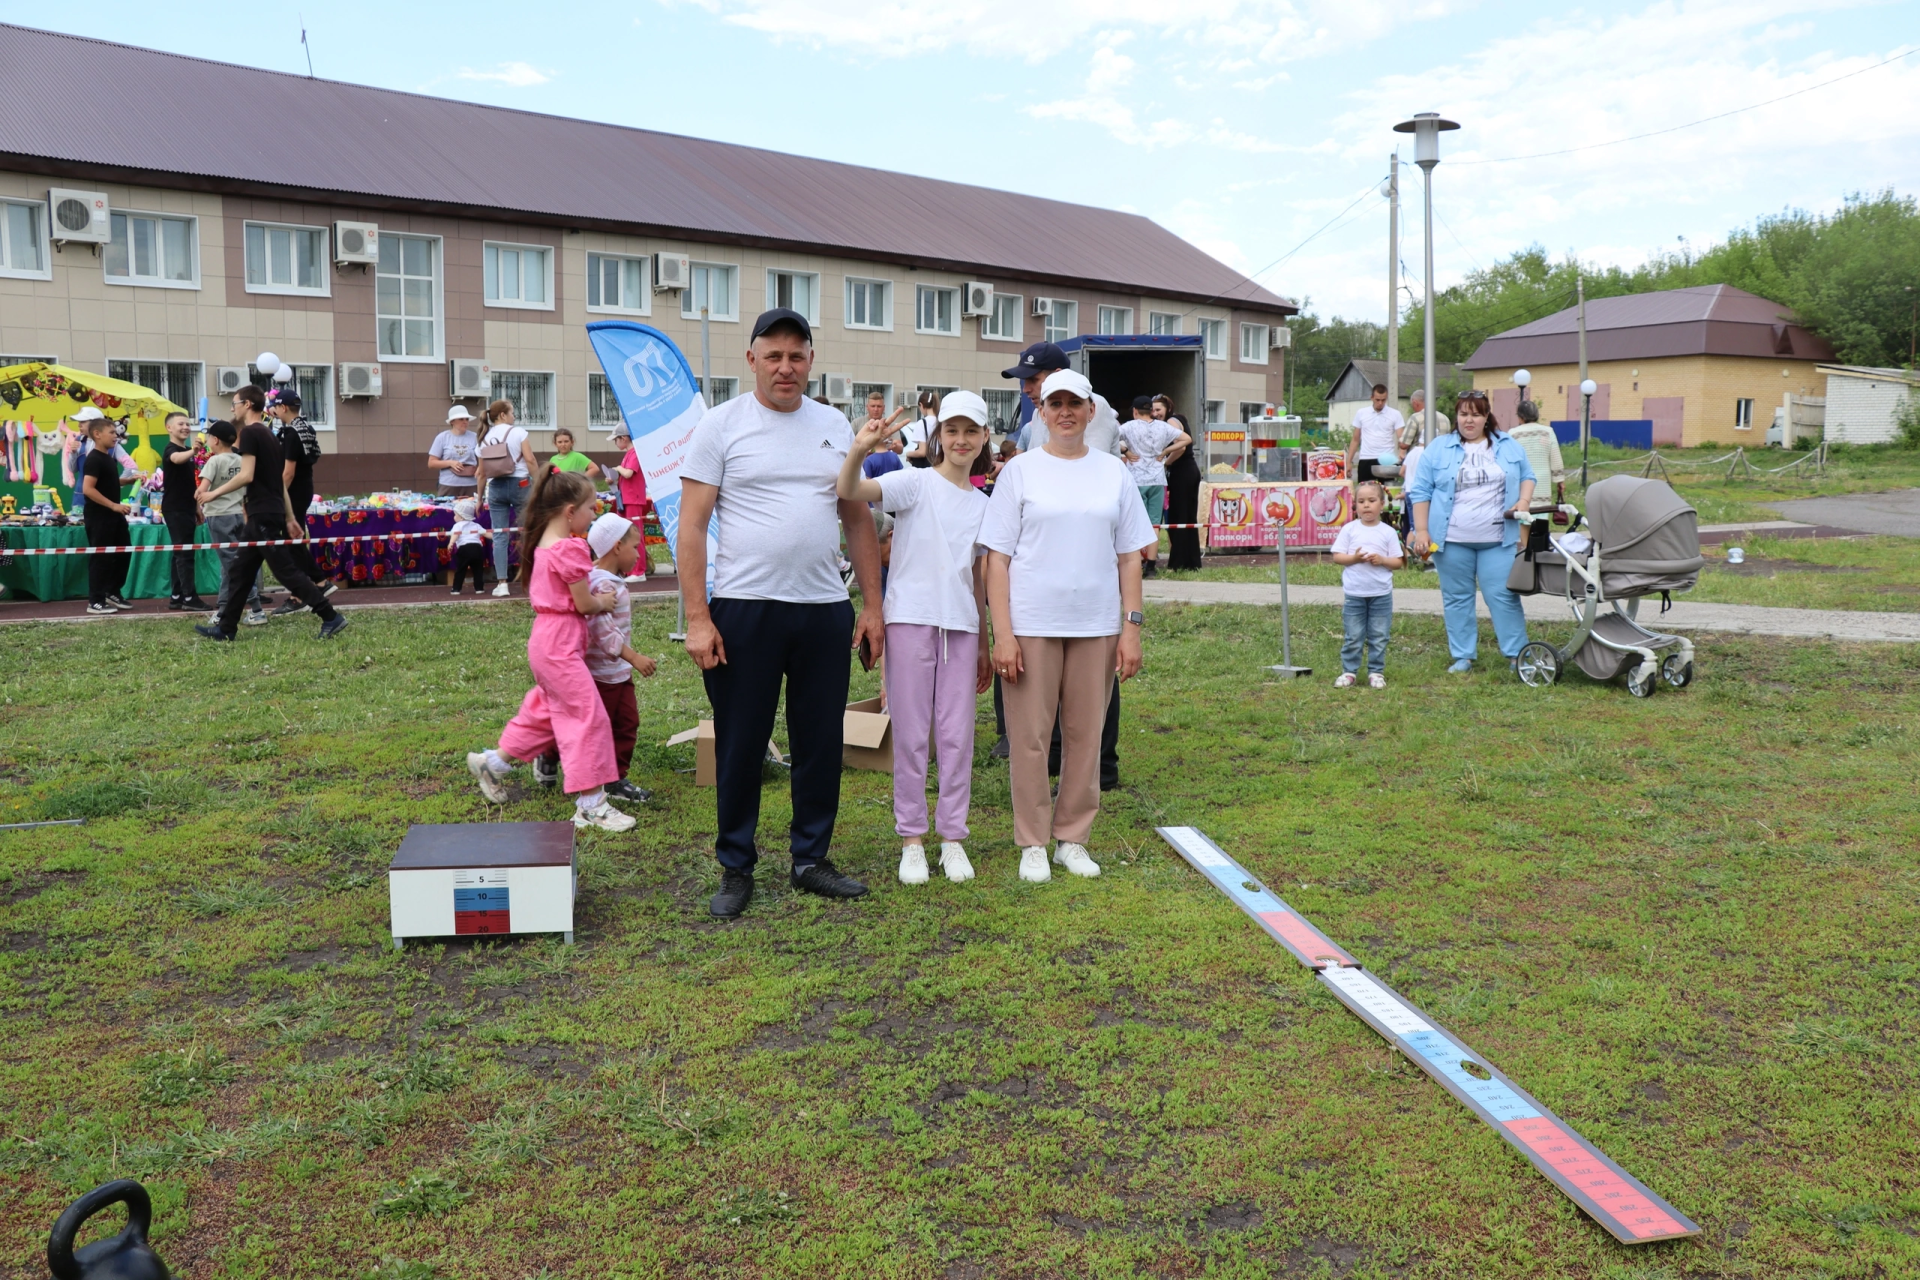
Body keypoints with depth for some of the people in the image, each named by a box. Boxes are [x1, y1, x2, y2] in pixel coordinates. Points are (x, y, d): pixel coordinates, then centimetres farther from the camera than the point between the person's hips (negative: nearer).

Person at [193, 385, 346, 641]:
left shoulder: (250, 432, -10)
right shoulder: (269, 435, 18)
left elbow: (247, 475, -19)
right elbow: (281, 481, 18)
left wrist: (214, 493, -11)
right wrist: (290, 518, 18)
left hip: (262, 515, -10)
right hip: (273, 513, 10)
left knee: (286, 571, -8)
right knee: (239, 571, 13)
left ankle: (331, 618, -9)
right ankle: (225, 628, 17)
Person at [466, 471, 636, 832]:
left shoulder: (543, 545, 11)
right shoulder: (570, 549, -18)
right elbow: (584, 604, -15)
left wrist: (595, 598, 9)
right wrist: (604, 602, 3)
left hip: (544, 637, 10)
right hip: (562, 642, -10)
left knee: (543, 710, 23)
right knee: (588, 714, -5)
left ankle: (492, 762, 33)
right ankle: (591, 805, -2)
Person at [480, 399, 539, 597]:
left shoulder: (485, 439, 9)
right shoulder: (517, 432, -3)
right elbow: (529, 459, -11)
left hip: (495, 487, 3)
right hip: (520, 483, -3)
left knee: (499, 536, 2)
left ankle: (502, 583, -2)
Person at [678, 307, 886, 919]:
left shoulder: (835, 427, 10)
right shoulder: (721, 425, -2)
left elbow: (858, 520, 13)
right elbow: (692, 525, -5)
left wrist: (872, 605, 7)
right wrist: (697, 617, -12)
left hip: (825, 609, 4)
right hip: (744, 609, -3)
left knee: (821, 742, 11)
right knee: (740, 746, 5)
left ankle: (811, 859, 26)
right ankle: (735, 868, 19)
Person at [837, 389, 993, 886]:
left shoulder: (983, 504, 13)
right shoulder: (914, 483, -2)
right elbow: (849, 492, -19)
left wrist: (984, 645, 18)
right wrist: (858, 450, -39)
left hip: (961, 626, 4)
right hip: (911, 619, -4)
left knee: (957, 734, 6)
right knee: (911, 733, 3)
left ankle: (953, 837, 17)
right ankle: (912, 839, 13)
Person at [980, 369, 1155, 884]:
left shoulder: (1113, 473, 9)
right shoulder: (1020, 471, 2)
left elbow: (1129, 556, 9)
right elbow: (997, 557, -2)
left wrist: (1131, 627, 1)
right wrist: (1002, 633, -9)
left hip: (1097, 626, 2)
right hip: (1032, 625, -2)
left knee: (1085, 735, 8)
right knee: (1030, 736, 2)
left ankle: (1073, 838, 21)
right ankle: (1033, 844, 14)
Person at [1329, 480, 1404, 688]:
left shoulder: (1388, 532, 1)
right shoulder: (1349, 529, 0)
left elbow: (1398, 562, 3)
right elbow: (1337, 557, -1)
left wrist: (1382, 560, -15)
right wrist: (1354, 558, -18)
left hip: (1381, 595, 1)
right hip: (1354, 594, 0)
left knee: (1378, 637, 7)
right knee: (1353, 637, 5)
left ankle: (1376, 672, 17)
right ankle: (1349, 672, 13)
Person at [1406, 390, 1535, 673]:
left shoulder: (1509, 446, 9)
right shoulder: (1438, 449, 4)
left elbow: (1527, 476, 17)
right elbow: (1421, 491, 3)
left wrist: (1524, 500, -4)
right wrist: (1421, 531, -4)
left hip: (1498, 540, 0)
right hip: (1451, 540, 0)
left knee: (1503, 596, -3)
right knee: (1457, 598, 6)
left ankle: (1517, 654, 5)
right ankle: (1463, 656, 15)